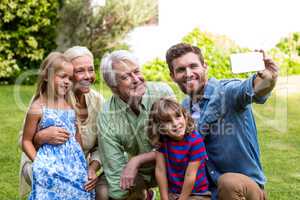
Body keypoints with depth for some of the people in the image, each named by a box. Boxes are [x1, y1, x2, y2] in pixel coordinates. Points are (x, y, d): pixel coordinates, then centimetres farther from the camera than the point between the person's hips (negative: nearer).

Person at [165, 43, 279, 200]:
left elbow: (250, 88, -37)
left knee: (229, 182, -34)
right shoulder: (183, 108, 6)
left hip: (245, 184, -6)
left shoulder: (227, 91, -15)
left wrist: (267, 80, -59)